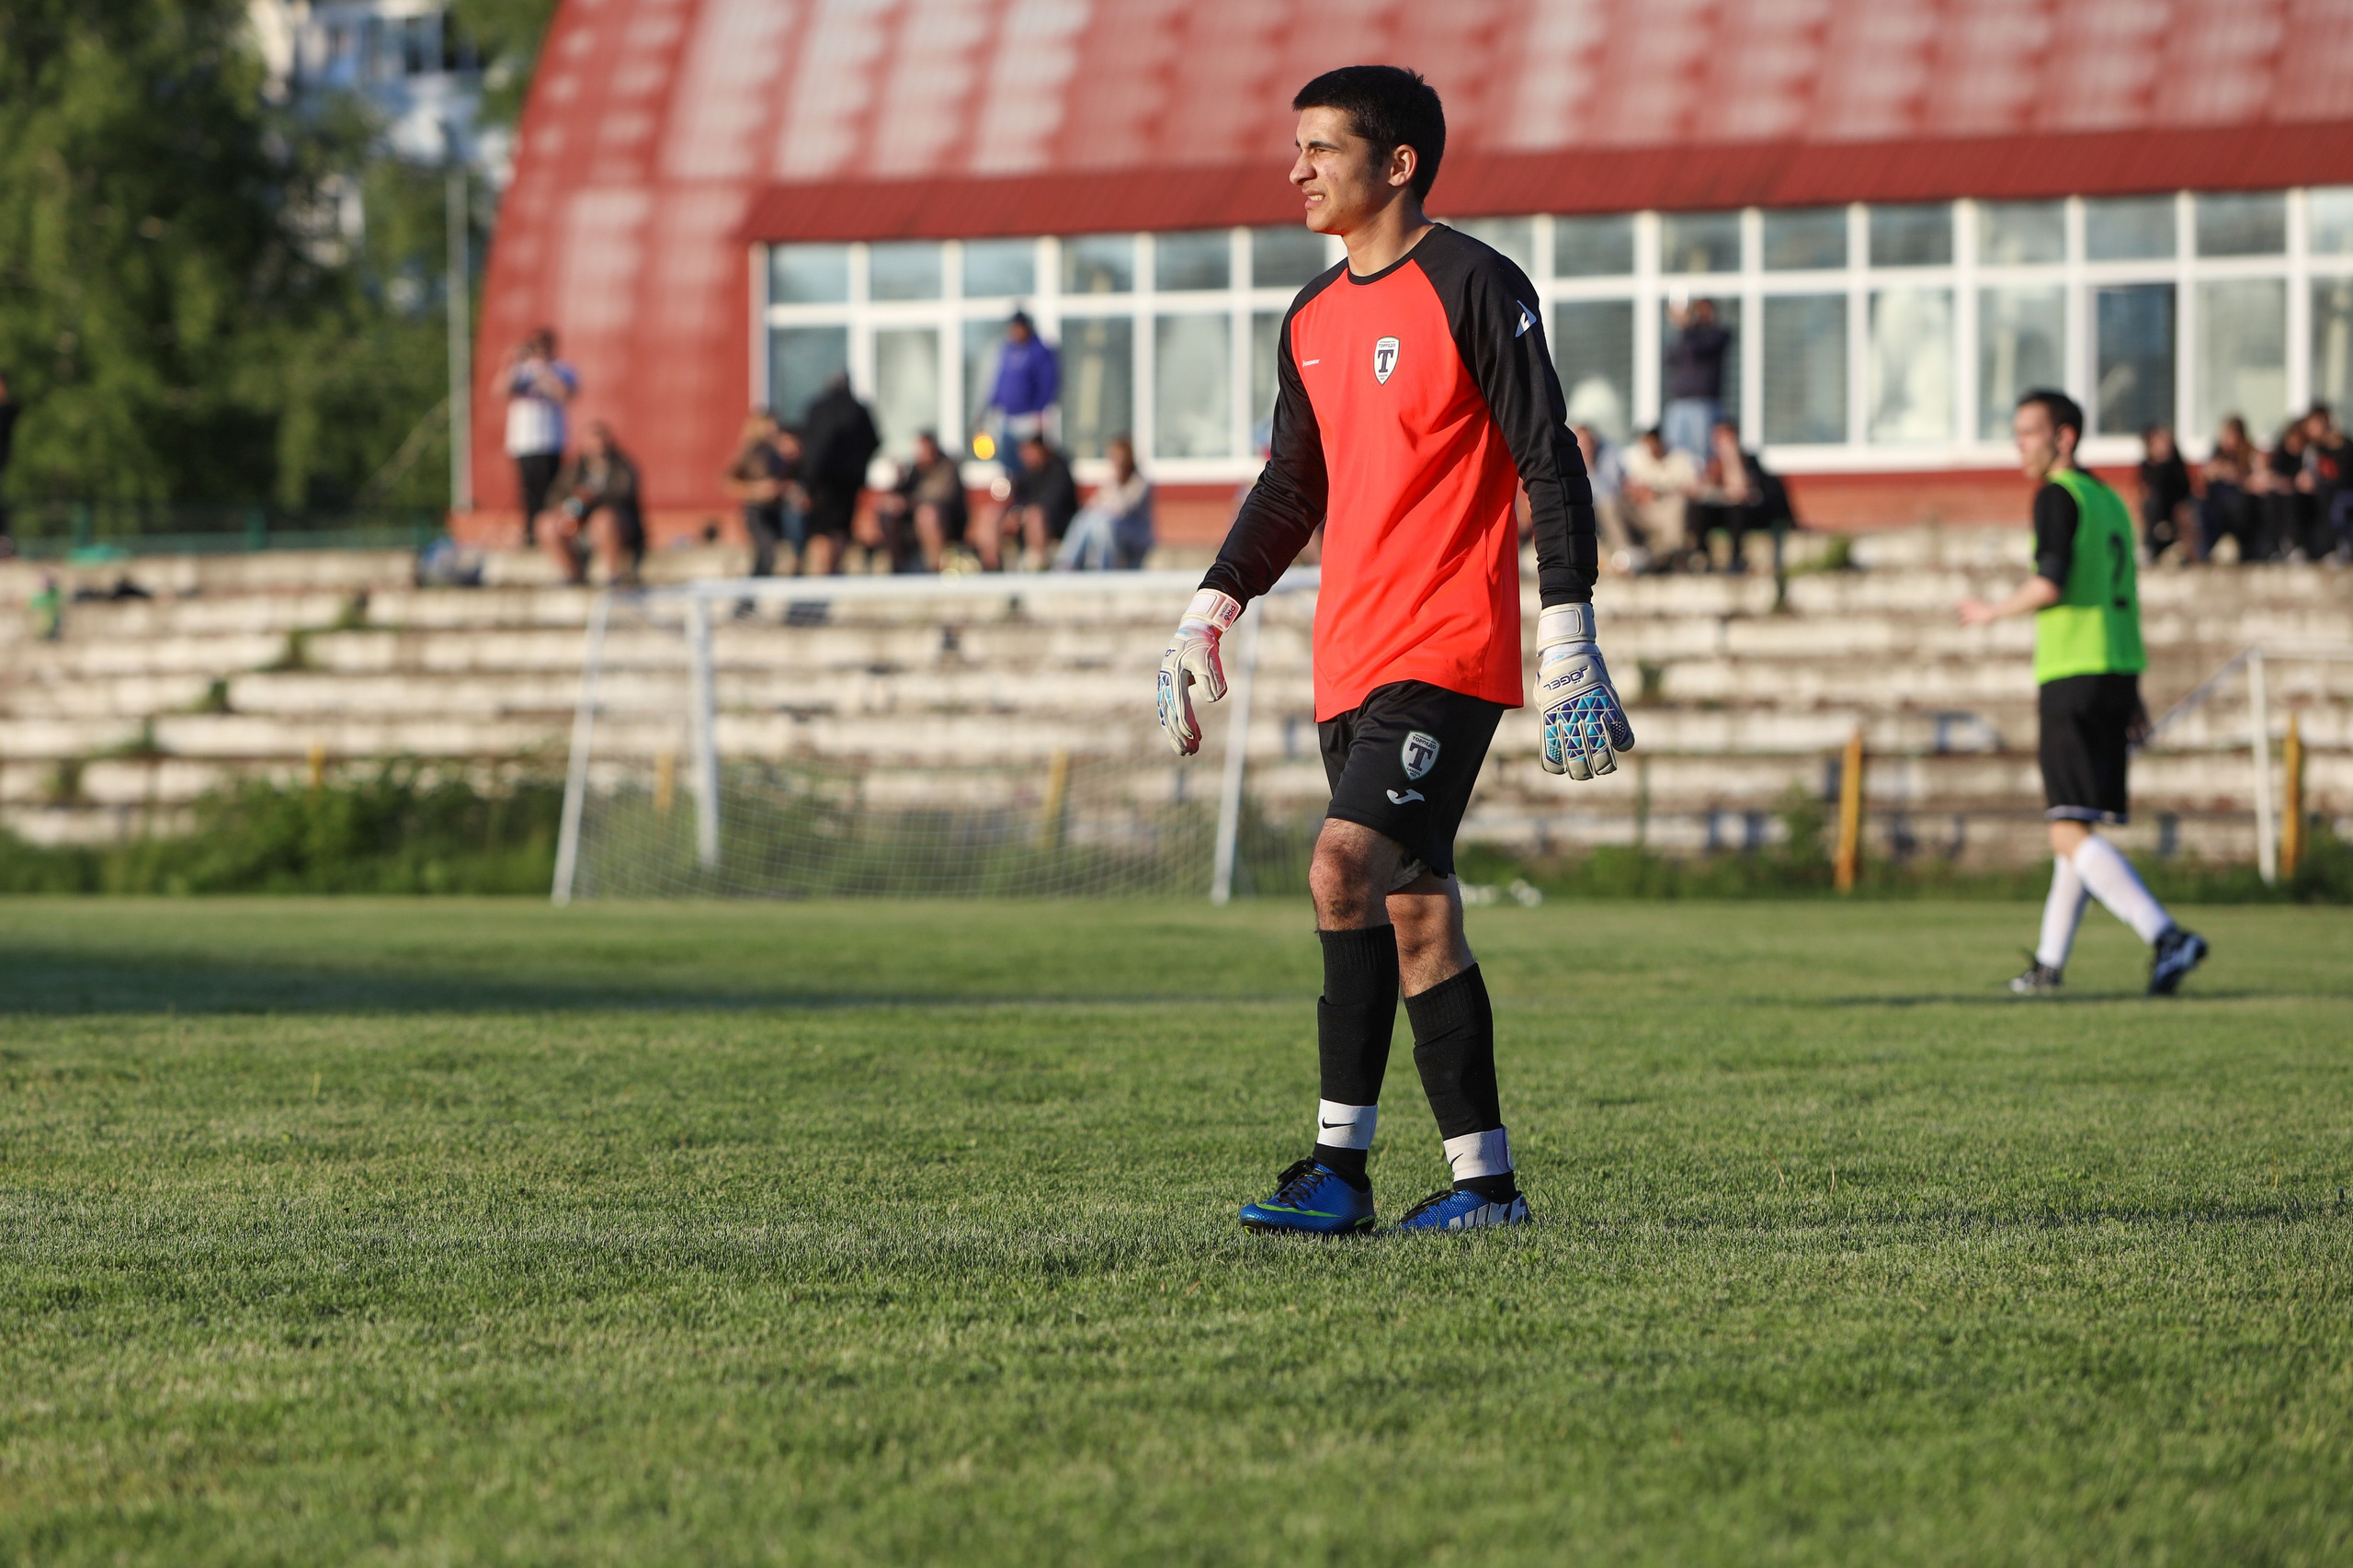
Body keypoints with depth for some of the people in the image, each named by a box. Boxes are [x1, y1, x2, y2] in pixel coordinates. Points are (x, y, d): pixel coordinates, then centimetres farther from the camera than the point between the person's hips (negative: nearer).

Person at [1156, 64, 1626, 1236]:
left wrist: (1568, 640, -15)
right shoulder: (1311, 322, 15)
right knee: (1414, 910, 7)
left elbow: (1549, 466, -10)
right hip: (1351, 657, 8)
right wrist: (1209, 612, 16)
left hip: (1450, 648, -8)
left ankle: (1340, 1163, -19)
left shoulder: (1473, 289, -8)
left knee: (1346, 864, -21)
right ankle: (1485, 1177, 12)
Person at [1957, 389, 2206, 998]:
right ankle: (2050, 963, 23)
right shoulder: (2108, 499, 19)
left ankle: (2166, 936, -26)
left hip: (2074, 676, -9)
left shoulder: (2058, 496, -8)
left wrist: (1991, 612, -3)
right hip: (2117, 674, 9)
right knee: (2075, 829, 16)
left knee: (2071, 834, -13)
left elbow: (2051, 584, -20)